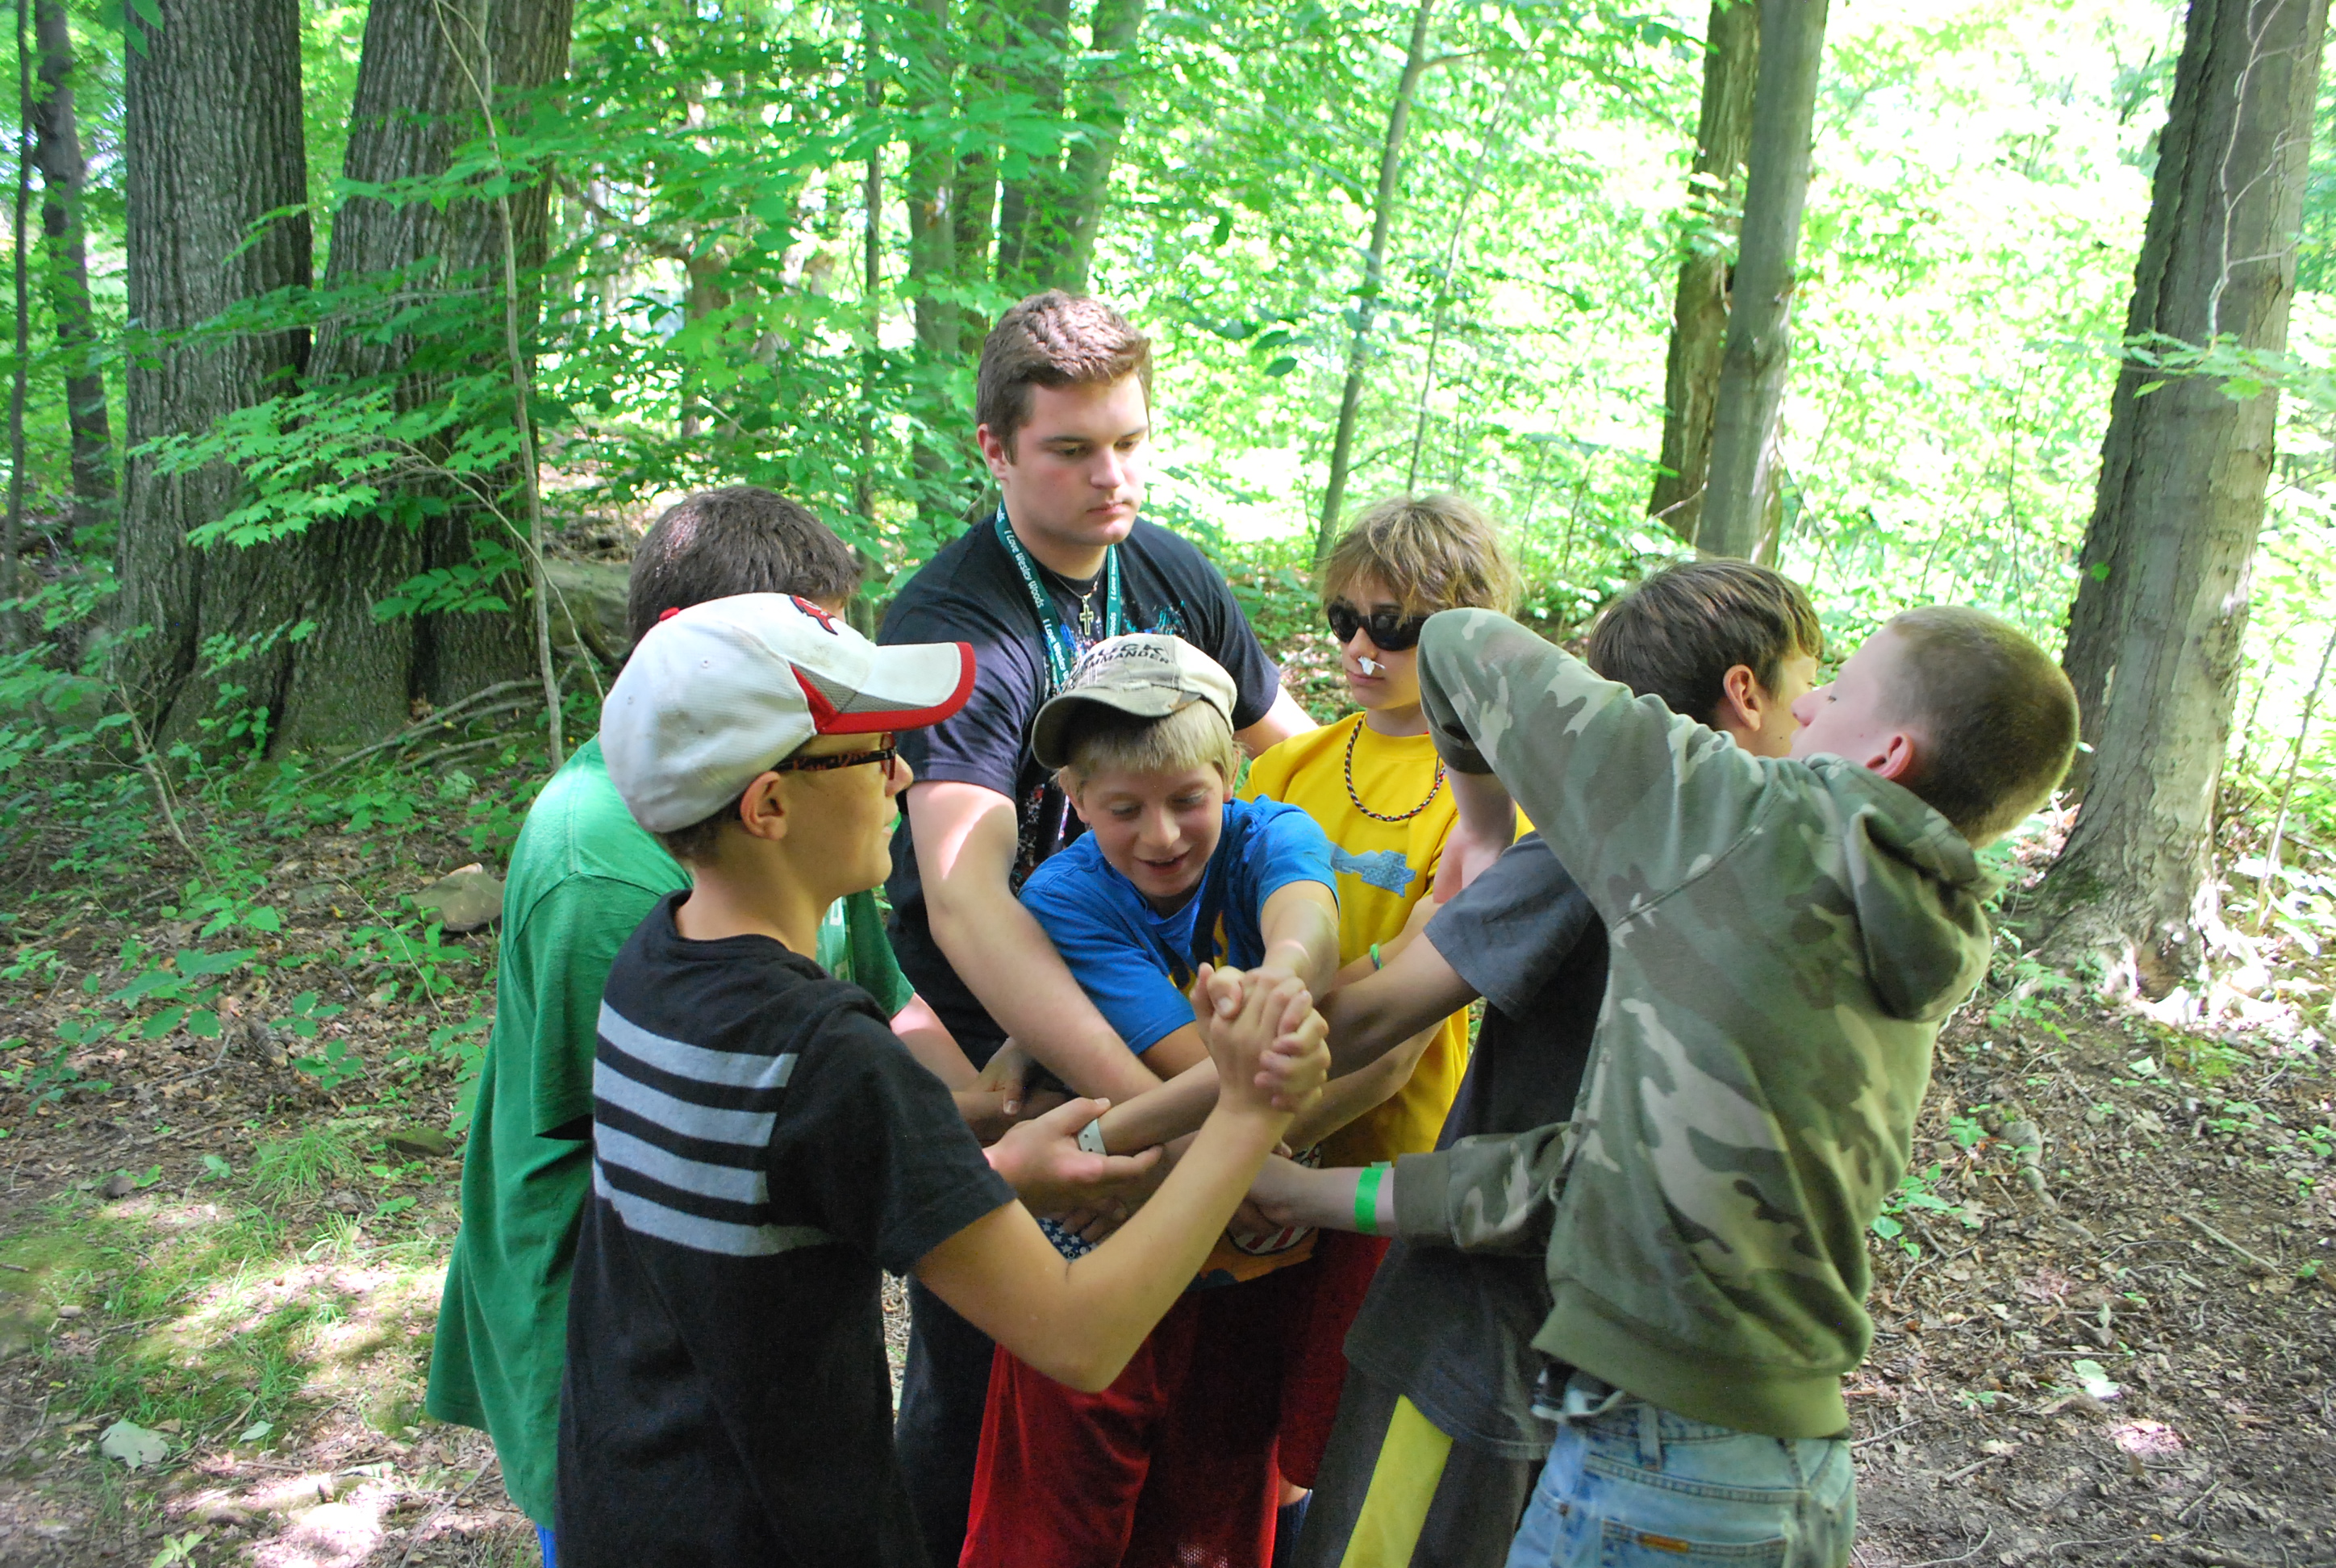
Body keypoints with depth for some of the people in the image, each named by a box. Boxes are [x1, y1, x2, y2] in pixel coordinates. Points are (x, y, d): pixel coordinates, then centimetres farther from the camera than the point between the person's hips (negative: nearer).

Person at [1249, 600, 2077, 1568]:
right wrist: (1328, 1193, 9)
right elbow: (1608, 1159, 6)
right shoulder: (1907, 987, 8)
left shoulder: (1753, 826, -12)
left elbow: (1469, 646, 0)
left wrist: (1484, 819, 18)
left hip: (1656, 1485, -7)